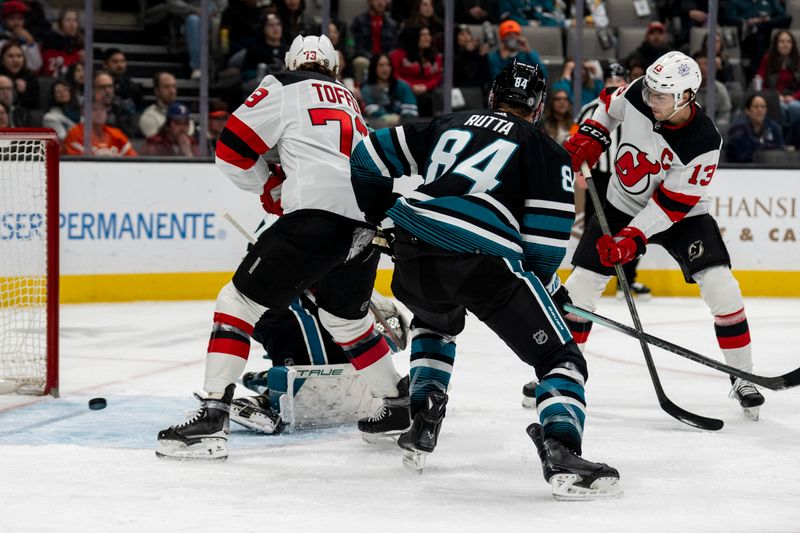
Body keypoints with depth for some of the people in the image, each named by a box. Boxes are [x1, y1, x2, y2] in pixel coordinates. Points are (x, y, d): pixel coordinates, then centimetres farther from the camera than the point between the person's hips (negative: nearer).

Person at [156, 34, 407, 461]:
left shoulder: (284, 88, 9)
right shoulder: (348, 101, 29)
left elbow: (232, 151, 5)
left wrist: (269, 185, 21)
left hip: (317, 215, -7)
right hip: (367, 225, 7)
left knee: (240, 302, -1)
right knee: (348, 318, 30)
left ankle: (211, 419, -11)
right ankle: (398, 406, 36)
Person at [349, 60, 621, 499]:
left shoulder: (450, 124, 27)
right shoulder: (546, 151, 14)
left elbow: (371, 155, 26)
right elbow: (544, 240, 5)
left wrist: (378, 215, 40)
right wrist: (549, 286, 23)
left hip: (413, 256, 5)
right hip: (486, 261, -5)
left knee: (436, 323, 39)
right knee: (559, 359, 2)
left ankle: (422, 426, 30)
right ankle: (561, 453, -23)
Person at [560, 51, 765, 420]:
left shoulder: (703, 143, -30)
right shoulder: (638, 93, -20)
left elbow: (672, 204, -27)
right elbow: (609, 105, 5)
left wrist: (632, 237, -33)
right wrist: (589, 137, -9)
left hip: (682, 212, -3)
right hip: (622, 204, 4)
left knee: (720, 286, -19)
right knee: (581, 284, -3)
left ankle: (743, 379, -4)